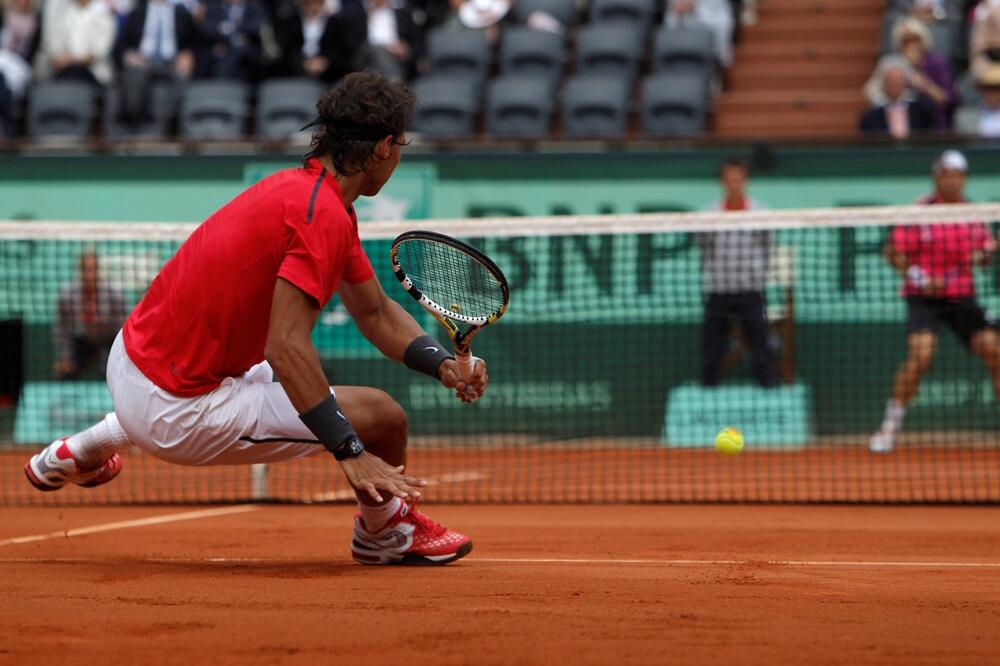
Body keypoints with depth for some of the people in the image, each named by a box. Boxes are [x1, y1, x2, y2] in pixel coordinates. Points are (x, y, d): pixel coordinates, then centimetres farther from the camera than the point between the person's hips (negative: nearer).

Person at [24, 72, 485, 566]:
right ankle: (385, 534, 24)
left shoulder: (300, 186, 9)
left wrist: (443, 364, -1)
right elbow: (286, 346, -31)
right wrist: (350, 451, -32)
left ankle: (75, 452, 52)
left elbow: (376, 312, 15)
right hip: (179, 412, -10)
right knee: (384, 415, -8)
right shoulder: (325, 216, -22)